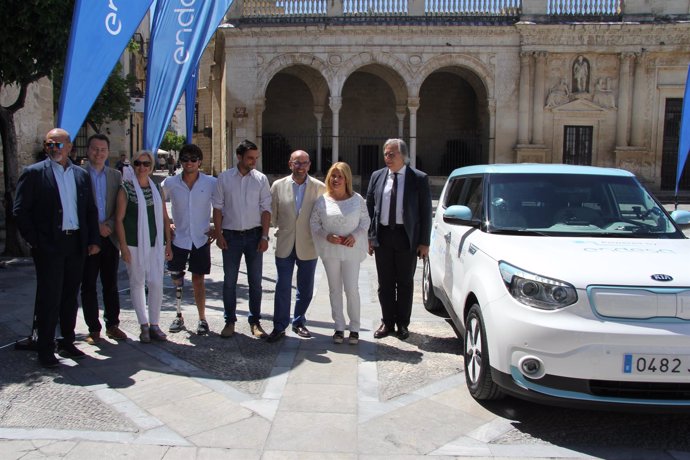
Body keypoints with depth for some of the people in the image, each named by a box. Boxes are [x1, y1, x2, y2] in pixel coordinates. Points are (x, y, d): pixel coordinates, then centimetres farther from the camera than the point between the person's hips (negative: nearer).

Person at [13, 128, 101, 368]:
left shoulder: (81, 175, 11)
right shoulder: (34, 173, -2)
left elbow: (91, 210, 14)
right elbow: (20, 211, -4)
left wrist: (93, 240, 5)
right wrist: (34, 241, -10)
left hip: (76, 244, 4)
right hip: (49, 246, -4)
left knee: (70, 296, 13)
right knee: (49, 298, 1)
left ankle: (67, 342, 25)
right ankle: (45, 350, 12)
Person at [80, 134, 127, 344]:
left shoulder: (116, 175, 8)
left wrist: (109, 225, -8)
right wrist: (96, 226, -11)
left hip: (110, 237, 3)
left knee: (111, 284, 10)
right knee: (88, 285, 5)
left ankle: (112, 325, 20)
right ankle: (93, 329, 15)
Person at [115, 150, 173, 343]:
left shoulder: (157, 190, 11)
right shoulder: (126, 189, 0)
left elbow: (165, 218, 13)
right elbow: (119, 219, -3)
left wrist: (168, 243, 9)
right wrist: (123, 246, -9)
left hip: (156, 244, 3)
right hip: (134, 244, -2)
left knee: (156, 283, -3)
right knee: (137, 282, 5)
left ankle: (154, 324, 10)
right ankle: (144, 325, 15)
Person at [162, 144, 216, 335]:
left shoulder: (211, 183, -6)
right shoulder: (170, 183, -3)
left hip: (201, 239, -1)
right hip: (178, 238, 1)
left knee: (198, 279, 6)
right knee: (176, 278, 7)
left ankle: (202, 318, 19)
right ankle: (179, 316, 23)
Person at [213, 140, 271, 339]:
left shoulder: (261, 179, 1)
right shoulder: (224, 178, 0)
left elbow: (266, 209, 1)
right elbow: (218, 207, 3)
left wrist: (264, 236, -5)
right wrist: (219, 234, -4)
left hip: (254, 235, 0)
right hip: (231, 235, 0)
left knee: (255, 281, 6)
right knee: (229, 281, 7)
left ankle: (255, 322, 17)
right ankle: (230, 321, 19)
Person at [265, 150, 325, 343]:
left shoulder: (320, 187, -4)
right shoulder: (278, 186, -1)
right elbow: (272, 213, 10)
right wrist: (281, 230, 11)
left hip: (308, 246, 0)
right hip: (285, 245, 0)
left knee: (305, 289, 10)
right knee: (282, 288, 3)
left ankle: (299, 323, 27)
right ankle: (279, 327, 12)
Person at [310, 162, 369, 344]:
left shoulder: (357, 199, -1)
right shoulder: (322, 200, 0)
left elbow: (365, 220, 3)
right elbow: (314, 223, 3)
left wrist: (355, 236, -13)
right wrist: (327, 236, -13)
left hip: (351, 250, -1)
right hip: (330, 250, 2)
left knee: (352, 289, -2)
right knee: (334, 289, 9)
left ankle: (354, 328, 13)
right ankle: (339, 327, 21)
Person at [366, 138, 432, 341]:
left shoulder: (419, 179, -3)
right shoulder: (377, 176, 6)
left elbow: (426, 211, -2)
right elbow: (369, 207, 8)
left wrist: (424, 242, -6)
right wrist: (370, 236, 2)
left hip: (407, 236, -2)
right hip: (383, 235, 3)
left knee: (405, 282, 8)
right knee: (385, 283, 9)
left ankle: (402, 324, 22)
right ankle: (387, 322, 23)